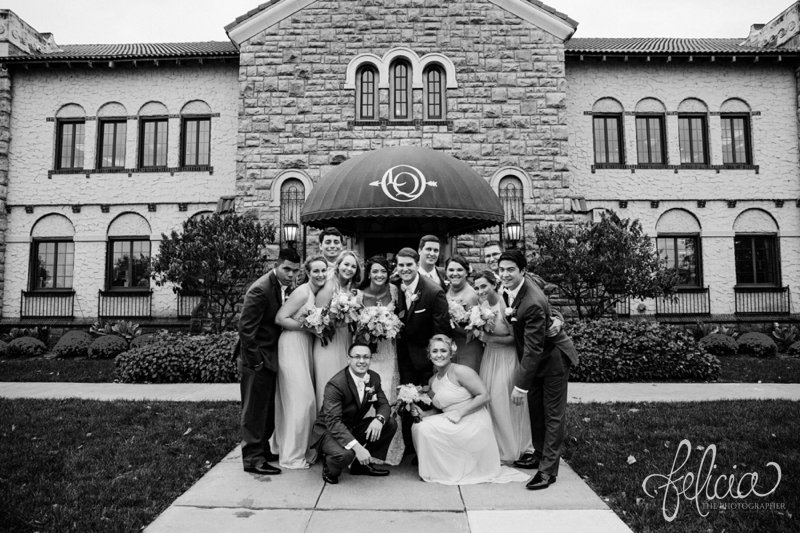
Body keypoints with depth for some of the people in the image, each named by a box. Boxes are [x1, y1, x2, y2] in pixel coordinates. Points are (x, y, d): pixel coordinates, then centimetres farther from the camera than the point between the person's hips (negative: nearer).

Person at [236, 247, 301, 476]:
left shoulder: (284, 287, 6)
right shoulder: (260, 289, -21)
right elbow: (246, 327, -21)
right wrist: (255, 361, -20)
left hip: (271, 357, 9)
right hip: (258, 358, -9)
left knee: (268, 408, 18)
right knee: (255, 409, 1)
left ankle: (263, 450, 32)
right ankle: (252, 459, 11)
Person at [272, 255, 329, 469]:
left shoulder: (320, 293, 9)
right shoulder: (302, 292, -15)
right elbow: (280, 318, -17)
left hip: (307, 347, 8)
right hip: (293, 346, -8)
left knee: (306, 399, 14)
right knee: (299, 400, -4)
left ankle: (301, 448, 28)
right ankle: (292, 456, 9)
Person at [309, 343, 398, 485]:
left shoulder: (374, 378, -4)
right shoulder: (335, 385, -26)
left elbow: (383, 404, 1)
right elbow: (333, 421, -32)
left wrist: (379, 419, -25)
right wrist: (356, 447, -43)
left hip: (354, 427, 7)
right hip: (328, 431, -7)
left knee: (391, 424, -8)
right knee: (344, 454, -37)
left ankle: (362, 465, 7)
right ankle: (329, 468, 2)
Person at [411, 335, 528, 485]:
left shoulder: (460, 371, -13)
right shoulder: (433, 381, 10)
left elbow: (484, 396, -16)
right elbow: (438, 409, 19)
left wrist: (459, 413, -19)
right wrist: (423, 414, -2)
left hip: (473, 426, -7)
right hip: (454, 426, 8)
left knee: (426, 428, -19)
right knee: (417, 426, -6)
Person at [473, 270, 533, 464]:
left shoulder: (505, 306, -23)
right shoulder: (483, 303, -2)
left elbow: (516, 337, -17)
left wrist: (491, 338, -21)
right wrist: (478, 332, -4)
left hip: (506, 358, -6)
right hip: (489, 355, 7)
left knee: (501, 402, 0)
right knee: (488, 400, 9)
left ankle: (508, 451, 21)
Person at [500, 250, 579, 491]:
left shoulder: (532, 303, -34)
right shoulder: (509, 289, -9)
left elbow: (533, 349, -32)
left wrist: (521, 385, -28)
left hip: (552, 360, -8)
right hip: (534, 360, 8)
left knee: (552, 415, 1)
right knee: (535, 410, 17)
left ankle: (548, 470, 7)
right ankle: (540, 455, 32)